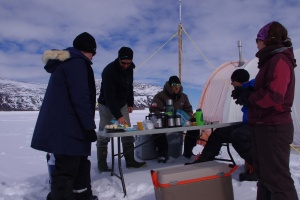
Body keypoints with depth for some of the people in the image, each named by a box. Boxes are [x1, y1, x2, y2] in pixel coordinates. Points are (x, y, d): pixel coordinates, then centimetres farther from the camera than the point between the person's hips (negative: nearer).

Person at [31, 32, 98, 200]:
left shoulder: (63, 63, 21)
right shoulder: (77, 62, -11)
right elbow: (80, 98, -21)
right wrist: (89, 126, -18)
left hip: (62, 127, 10)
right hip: (67, 129, -10)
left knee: (80, 164, 19)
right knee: (67, 170, -3)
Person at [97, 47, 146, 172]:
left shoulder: (129, 69, -5)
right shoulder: (109, 71, -27)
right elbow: (109, 96, -32)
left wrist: (130, 103, 9)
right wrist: (118, 116, -37)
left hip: (122, 105, 6)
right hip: (107, 106, -6)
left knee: (128, 133, 5)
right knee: (104, 136, 0)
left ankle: (130, 160, 15)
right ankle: (102, 164, 12)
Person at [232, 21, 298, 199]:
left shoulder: (279, 60, -14)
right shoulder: (272, 61, 18)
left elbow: (273, 96, -25)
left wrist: (248, 98, -10)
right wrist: (245, 93, 2)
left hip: (273, 129, -10)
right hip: (265, 126, 10)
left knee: (277, 177, -3)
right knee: (264, 173, 18)